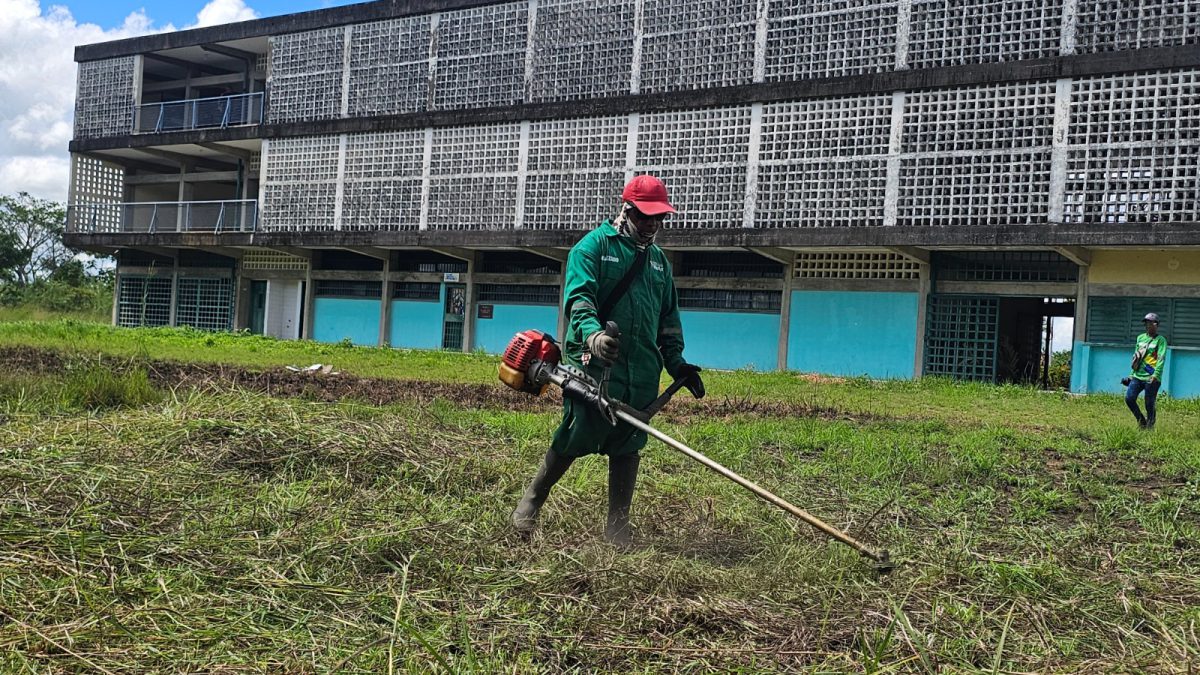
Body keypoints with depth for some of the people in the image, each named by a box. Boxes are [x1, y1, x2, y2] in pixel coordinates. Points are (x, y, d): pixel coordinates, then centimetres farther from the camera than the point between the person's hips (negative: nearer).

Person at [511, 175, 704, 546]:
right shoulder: (593, 246, -1)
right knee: (576, 439, -4)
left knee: (628, 447, 7)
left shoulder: (658, 260, 19)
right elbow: (579, 299, -15)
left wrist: (676, 363, 18)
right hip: (593, 363, -5)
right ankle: (531, 501, 18)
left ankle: (618, 525, 16)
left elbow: (669, 319, 25)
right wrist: (594, 335, -33)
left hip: (643, 372, 6)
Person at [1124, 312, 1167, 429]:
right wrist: (1132, 373, 18)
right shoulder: (1140, 338, 16)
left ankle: (1149, 426, 11)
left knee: (1149, 405, -2)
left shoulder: (1160, 340, -2)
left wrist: (1155, 375, -24)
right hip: (1137, 376, 5)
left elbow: (1161, 358, -13)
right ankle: (1141, 421, 9)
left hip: (1151, 378, -5)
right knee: (1129, 398, -7)